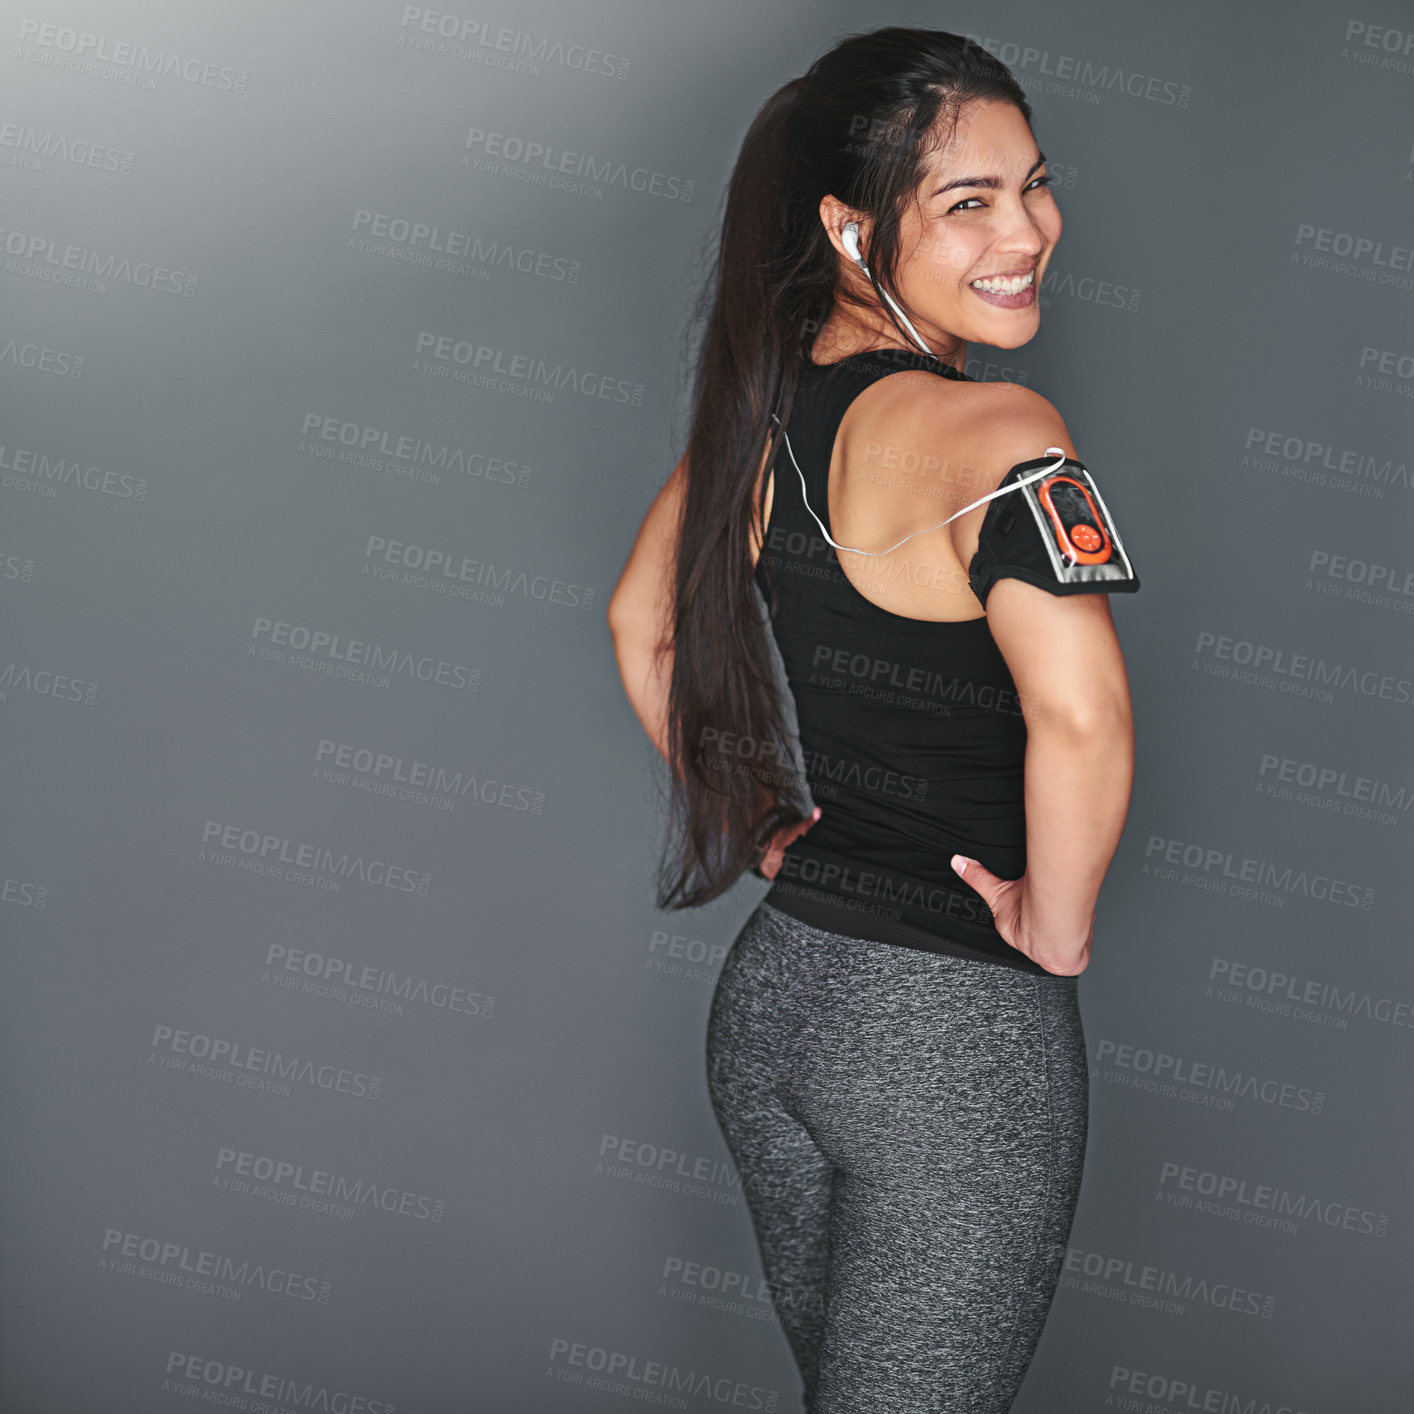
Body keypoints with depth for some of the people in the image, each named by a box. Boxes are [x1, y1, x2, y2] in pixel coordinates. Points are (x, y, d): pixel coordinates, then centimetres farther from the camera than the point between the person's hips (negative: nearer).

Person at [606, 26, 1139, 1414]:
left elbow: (640, 621, 16)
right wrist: (1057, 929, -19)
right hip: (957, 1030, -8)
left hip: (772, 985, 8)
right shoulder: (992, 431, -21)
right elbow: (1078, 712, -35)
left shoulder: (760, 397, 3)